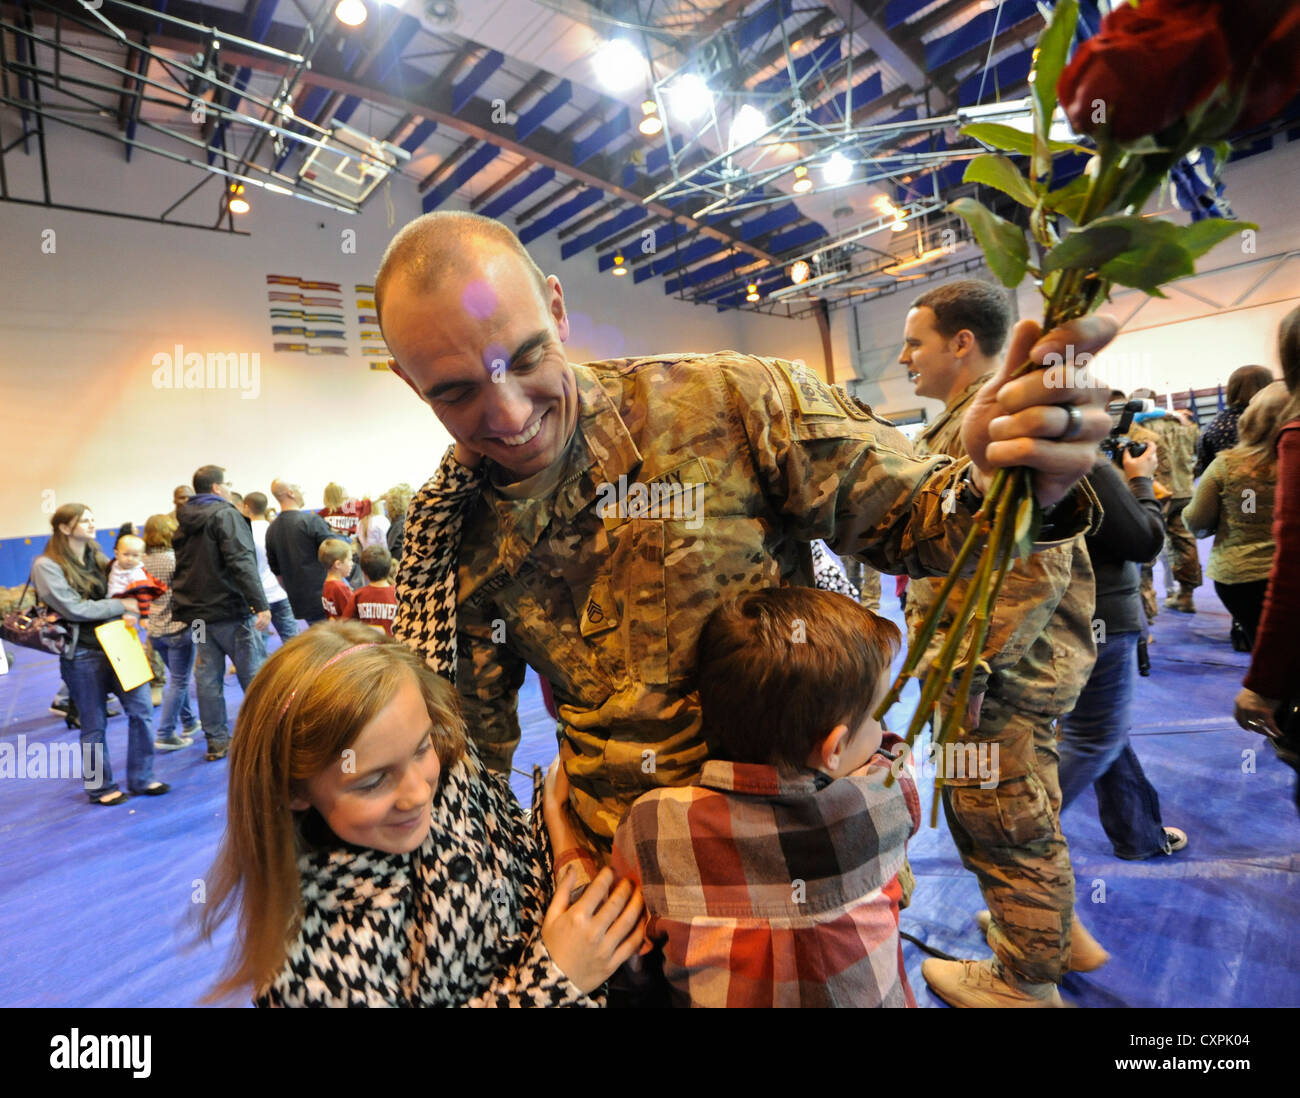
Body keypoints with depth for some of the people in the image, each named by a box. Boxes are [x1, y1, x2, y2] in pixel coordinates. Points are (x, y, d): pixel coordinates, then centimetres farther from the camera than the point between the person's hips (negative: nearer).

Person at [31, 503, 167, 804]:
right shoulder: (47, 565, -6)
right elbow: (73, 608, -15)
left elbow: (125, 594, 13)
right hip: (82, 654, -5)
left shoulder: (98, 558, 13)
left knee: (142, 709, 1)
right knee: (94, 725, 7)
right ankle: (100, 787, 24)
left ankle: (142, 778, 15)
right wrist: (120, 606, -11)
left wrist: (131, 614, -6)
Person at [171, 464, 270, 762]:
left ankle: (217, 741, 17)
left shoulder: (184, 522, 15)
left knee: (208, 675, 10)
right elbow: (241, 561, -21)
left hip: (197, 611, 8)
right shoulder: (225, 514, -11)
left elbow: (181, 566, 22)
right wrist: (260, 604, -25)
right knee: (253, 672, 1)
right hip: (229, 608, -8)